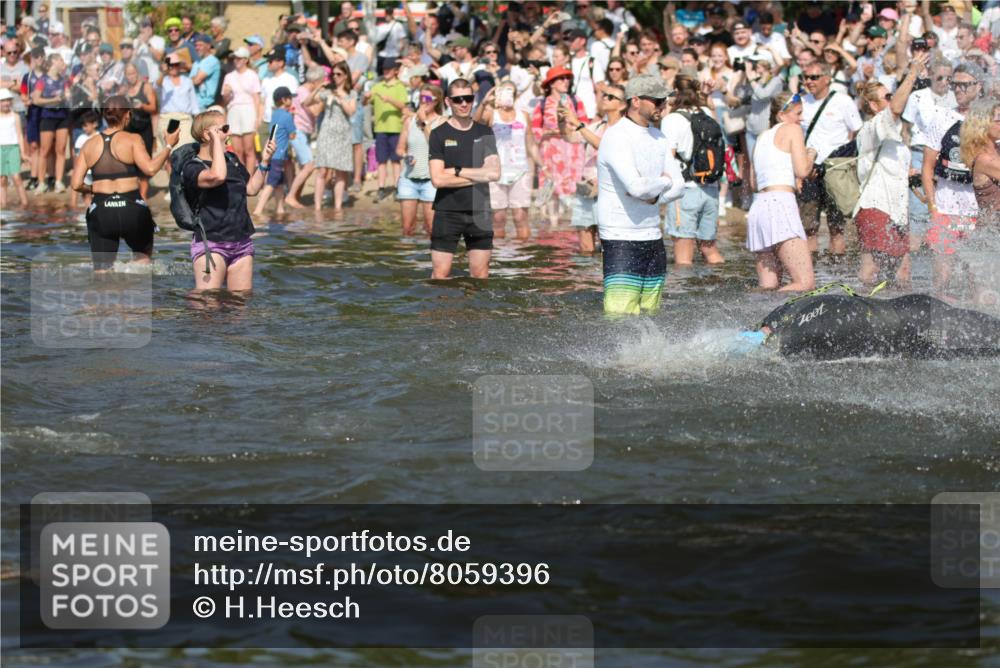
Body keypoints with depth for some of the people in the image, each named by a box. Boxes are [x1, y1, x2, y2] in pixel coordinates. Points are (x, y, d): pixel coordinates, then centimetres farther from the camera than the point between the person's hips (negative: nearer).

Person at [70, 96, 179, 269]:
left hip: (101, 211, 2)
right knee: (143, 256, 26)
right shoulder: (132, 139, -4)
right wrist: (168, 146, -5)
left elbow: (76, 184, 2)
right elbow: (150, 168, -17)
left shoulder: (90, 144, 6)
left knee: (101, 271, 6)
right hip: (131, 208, -2)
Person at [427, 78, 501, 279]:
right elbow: (437, 179, -11)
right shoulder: (439, 134, -1)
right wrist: (478, 176, -8)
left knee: (480, 274, 5)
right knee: (441, 273, -4)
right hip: (447, 212, -3)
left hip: (479, 212, 3)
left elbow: (494, 173, -4)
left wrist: (457, 171, -9)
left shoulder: (484, 133, 8)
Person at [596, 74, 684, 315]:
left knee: (650, 318, 5)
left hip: (653, 238, 8)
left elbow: (678, 185, 10)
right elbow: (637, 187, -24)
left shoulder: (657, 137, 14)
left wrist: (653, 196, -10)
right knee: (620, 316, -15)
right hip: (621, 239, -8)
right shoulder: (616, 137, -12)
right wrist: (664, 182, -4)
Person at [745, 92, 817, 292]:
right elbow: (802, 171, -6)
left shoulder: (762, 137, 24)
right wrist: (811, 155, 14)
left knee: (768, 287, 11)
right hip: (780, 203, -9)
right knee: (805, 283, -15)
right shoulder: (792, 130, 3)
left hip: (758, 206, 9)